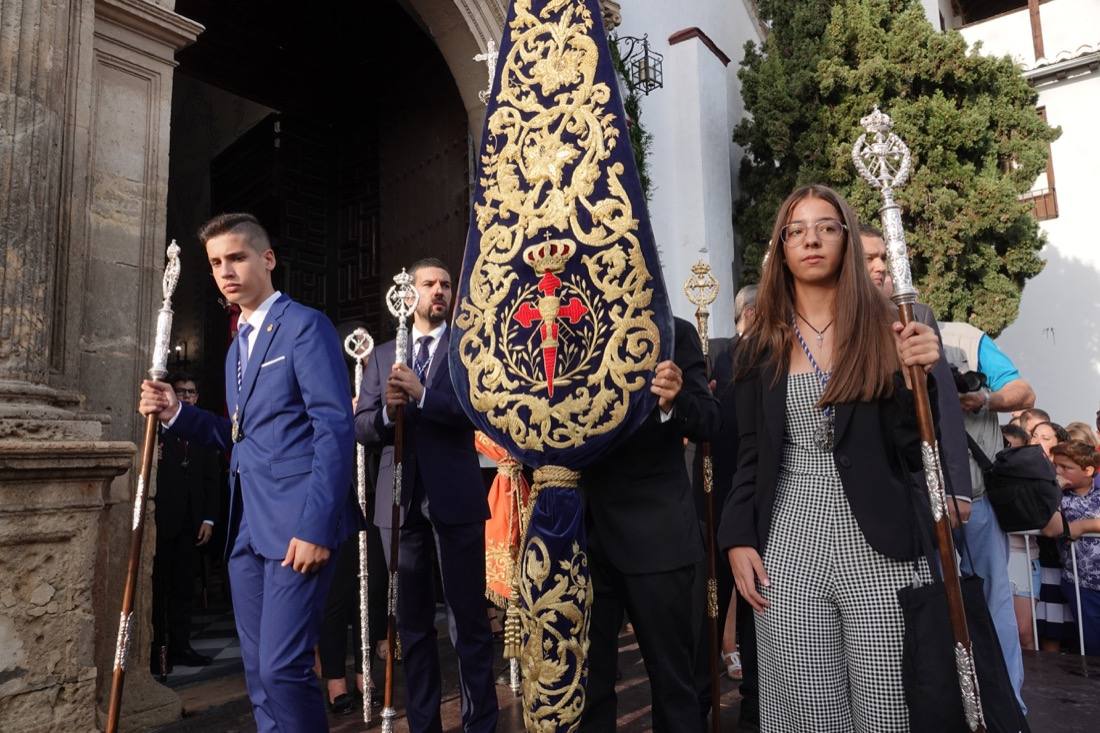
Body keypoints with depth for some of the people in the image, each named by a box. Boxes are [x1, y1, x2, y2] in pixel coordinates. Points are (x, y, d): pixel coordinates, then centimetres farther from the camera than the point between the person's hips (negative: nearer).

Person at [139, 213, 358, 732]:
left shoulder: (305, 325, -7)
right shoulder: (237, 347, 20)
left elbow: (335, 429, -15)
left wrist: (316, 526, -21)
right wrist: (176, 413, 6)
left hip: (297, 522, -8)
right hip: (248, 527, 9)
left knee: (282, 667, -8)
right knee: (259, 670, 14)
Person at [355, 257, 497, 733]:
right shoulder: (383, 356, 13)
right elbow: (361, 428, 5)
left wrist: (422, 395, -23)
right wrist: (387, 411, -15)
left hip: (455, 498, -3)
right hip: (399, 501, 3)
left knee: (468, 618, 3)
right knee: (412, 621, 13)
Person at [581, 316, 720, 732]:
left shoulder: (674, 333, 0)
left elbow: (708, 422, -7)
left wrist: (673, 403, -27)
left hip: (656, 530, -2)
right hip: (581, 528, 3)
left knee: (673, 675, 7)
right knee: (584, 677, 12)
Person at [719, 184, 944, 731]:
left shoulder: (888, 328, 2)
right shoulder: (760, 348, 6)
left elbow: (913, 449, -1)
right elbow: (750, 455, 8)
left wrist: (919, 375, -16)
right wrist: (738, 539, 1)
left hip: (877, 546, -1)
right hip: (788, 547, 1)